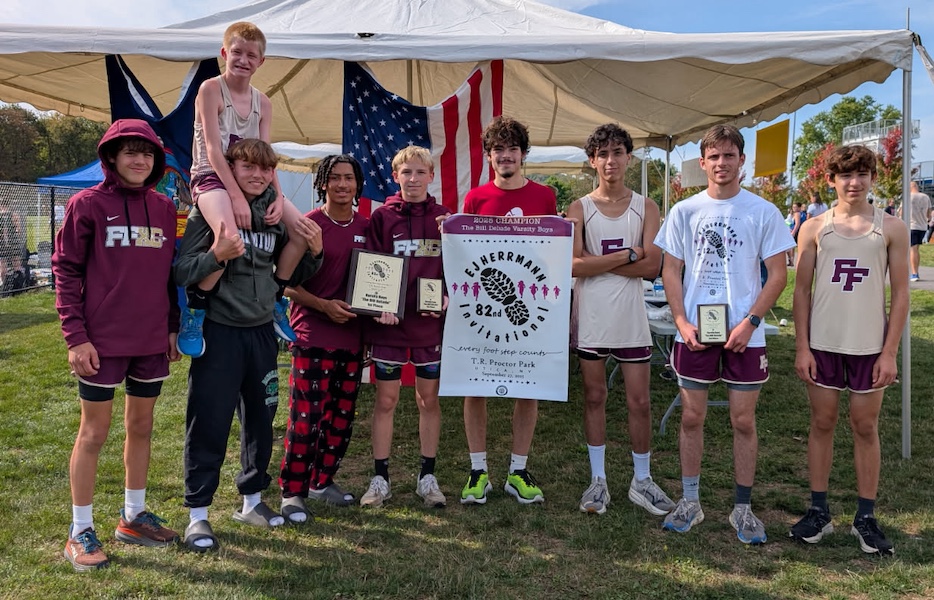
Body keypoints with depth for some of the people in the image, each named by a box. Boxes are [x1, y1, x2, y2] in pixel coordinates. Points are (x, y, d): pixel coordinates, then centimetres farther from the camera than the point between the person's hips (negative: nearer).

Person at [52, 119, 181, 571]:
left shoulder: (164, 208, 8)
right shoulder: (87, 204, -6)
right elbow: (65, 270, -7)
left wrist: (174, 327, 11)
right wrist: (75, 335, -13)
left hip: (153, 340, 5)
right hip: (102, 341, -5)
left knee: (141, 426, 14)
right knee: (94, 432, 5)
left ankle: (133, 517, 30)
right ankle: (80, 532, 18)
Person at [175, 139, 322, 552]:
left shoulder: (276, 215, 7)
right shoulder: (209, 210, -8)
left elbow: (291, 275, 14)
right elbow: (182, 273, -12)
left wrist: (313, 252, -3)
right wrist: (217, 254, -28)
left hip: (261, 331, 5)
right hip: (218, 332, -5)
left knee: (260, 418, 14)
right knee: (209, 423, 0)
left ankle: (252, 501, 31)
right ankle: (198, 514, 14)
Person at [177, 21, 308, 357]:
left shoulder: (263, 103, 10)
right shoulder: (211, 89, -7)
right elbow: (212, 149, -16)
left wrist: (278, 196, -11)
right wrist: (237, 197, -24)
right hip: (211, 178, -7)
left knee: (302, 230, -4)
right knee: (230, 236, -36)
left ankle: (275, 302, 11)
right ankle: (194, 310, -17)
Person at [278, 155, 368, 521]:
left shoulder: (366, 227, 10)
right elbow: (286, 283, -6)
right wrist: (324, 305, -17)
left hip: (352, 337, 6)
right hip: (313, 336, -5)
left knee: (342, 416, 12)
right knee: (306, 417, -6)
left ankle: (323, 481, 28)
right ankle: (292, 492, 8)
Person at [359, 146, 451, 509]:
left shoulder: (444, 218, 5)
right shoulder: (382, 217, 2)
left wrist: (448, 298, -11)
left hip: (431, 323, 1)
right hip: (389, 323, -1)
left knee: (429, 399, 10)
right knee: (385, 400, 5)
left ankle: (427, 476, 23)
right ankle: (380, 478, 17)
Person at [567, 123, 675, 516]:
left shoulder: (645, 208, 5)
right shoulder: (580, 209, 2)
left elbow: (652, 266, -8)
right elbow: (574, 265, -12)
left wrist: (597, 262, -11)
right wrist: (627, 255, -12)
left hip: (631, 316, 1)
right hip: (591, 317, 0)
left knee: (639, 401, 5)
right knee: (594, 397, 9)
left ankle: (641, 481, 22)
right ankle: (598, 480, 22)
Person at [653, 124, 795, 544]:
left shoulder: (763, 211, 0)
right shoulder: (684, 211, 4)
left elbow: (778, 274, 0)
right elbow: (670, 271, 5)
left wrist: (749, 322, -11)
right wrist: (682, 323, -6)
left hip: (744, 334, -1)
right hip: (694, 332, 1)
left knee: (744, 421, 6)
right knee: (691, 417, 7)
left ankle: (743, 509, 20)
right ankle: (690, 502, 22)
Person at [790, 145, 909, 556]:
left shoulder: (891, 228, 2)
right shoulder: (814, 229, 3)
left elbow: (900, 293, 1)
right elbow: (802, 290, 3)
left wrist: (890, 352, -5)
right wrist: (802, 347, -3)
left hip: (870, 345, 0)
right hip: (822, 343, 1)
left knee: (866, 427, 7)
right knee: (822, 422, 8)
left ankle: (866, 518, 18)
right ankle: (819, 512, 19)